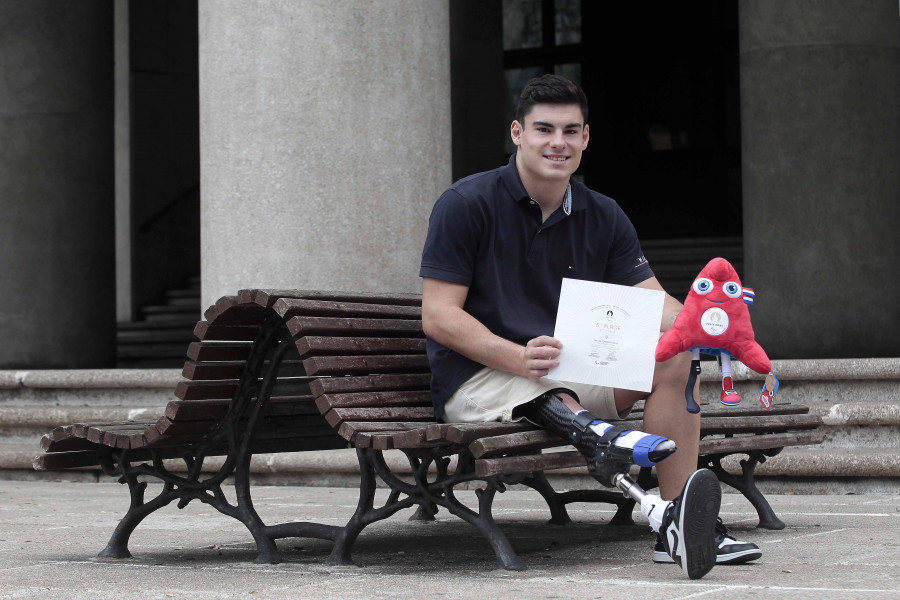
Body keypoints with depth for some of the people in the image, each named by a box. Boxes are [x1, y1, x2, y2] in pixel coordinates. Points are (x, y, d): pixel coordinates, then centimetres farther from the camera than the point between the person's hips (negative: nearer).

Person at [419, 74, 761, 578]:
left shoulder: (604, 217, 10)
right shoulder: (466, 204, -7)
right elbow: (438, 316, -13)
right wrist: (521, 359, -28)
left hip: (572, 373, 6)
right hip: (478, 379, -5)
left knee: (672, 354, -17)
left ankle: (679, 526, -25)